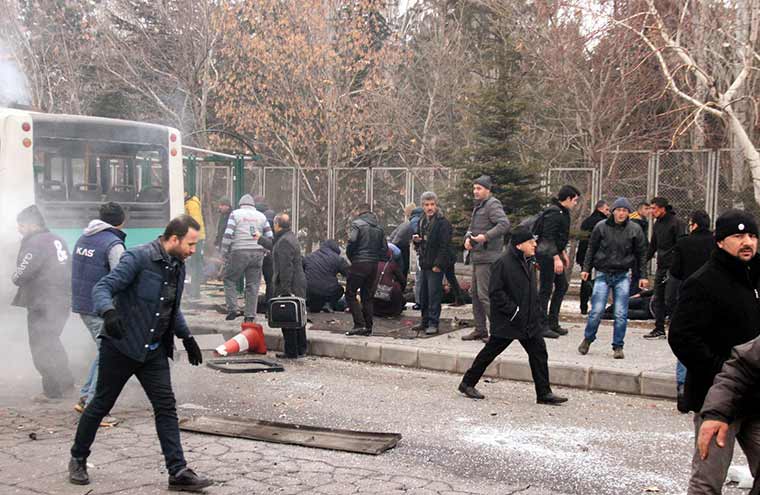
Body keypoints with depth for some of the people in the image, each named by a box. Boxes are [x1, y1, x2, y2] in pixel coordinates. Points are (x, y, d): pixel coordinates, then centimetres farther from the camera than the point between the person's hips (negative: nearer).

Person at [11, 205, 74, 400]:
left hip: (43, 305, -9)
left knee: (41, 347, 2)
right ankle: (66, 383, 28)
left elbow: (21, 276, -20)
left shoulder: (35, 244, -17)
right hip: (62, 301, 9)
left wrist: (14, 277, 3)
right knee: (52, 343, 21)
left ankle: (53, 391, 6)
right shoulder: (57, 241, 12)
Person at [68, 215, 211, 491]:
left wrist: (186, 337, 20)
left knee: (166, 406, -2)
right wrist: (109, 312, -42)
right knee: (102, 404, 8)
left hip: (154, 351, 6)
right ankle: (78, 459, 28)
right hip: (121, 346, -6)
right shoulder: (138, 258, -16)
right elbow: (102, 288, -23)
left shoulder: (178, 266, 8)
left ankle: (179, 472, -1)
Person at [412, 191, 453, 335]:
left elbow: (445, 246, -16)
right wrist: (417, 240, 2)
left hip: (436, 265, -8)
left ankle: (433, 323, -3)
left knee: (434, 294, -7)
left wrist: (438, 264, -19)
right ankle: (425, 321, 22)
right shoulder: (422, 221, 15)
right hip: (425, 264, 8)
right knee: (423, 295, 13)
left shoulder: (443, 222, -11)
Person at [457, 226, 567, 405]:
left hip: (529, 322, 8)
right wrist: (512, 311, -20)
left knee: (539, 352, 4)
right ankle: (467, 383, 19)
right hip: (506, 322, -8)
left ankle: (544, 393, 11)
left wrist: (536, 312, 10)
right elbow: (495, 292, -18)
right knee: (490, 352, 3)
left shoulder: (528, 263, 11)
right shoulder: (503, 263, -16)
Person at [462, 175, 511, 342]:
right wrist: (467, 238, 6)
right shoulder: (478, 206, 20)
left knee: (484, 294, -11)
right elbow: (472, 227, 26)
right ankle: (480, 329, 21)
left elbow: (504, 224, -25)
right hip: (477, 256, 10)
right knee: (475, 293, 13)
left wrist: (486, 236, -28)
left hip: (487, 257, -10)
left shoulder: (493, 204, -11)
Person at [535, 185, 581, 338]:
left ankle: (553, 323, 20)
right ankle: (543, 326, 0)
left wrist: (563, 253, 24)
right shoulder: (553, 213, -18)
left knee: (562, 286, 14)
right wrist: (556, 258, -26)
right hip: (546, 255, -11)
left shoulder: (563, 212, 14)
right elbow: (548, 237, -23)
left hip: (554, 254, 11)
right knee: (546, 290, -5)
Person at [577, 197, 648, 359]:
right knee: (597, 311, -5)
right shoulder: (601, 226, -2)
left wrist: (643, 276, 7)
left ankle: (618, 346, 9)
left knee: (621, 314, -3)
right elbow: (591, 248, 8)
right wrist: (586, 268, 5)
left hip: (623, 276, 1)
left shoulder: (635, 229, 1)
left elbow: (641, 254, 8)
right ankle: (587, 339, 17)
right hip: (603, 274, -1)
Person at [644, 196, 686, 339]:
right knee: (658, 299, 10)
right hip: (661, 266, 8)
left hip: (672, 267, -8)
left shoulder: (675, 222, -10)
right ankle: (659, 329, 16)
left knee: (669, 299, -9)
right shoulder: (657, 224, 14)